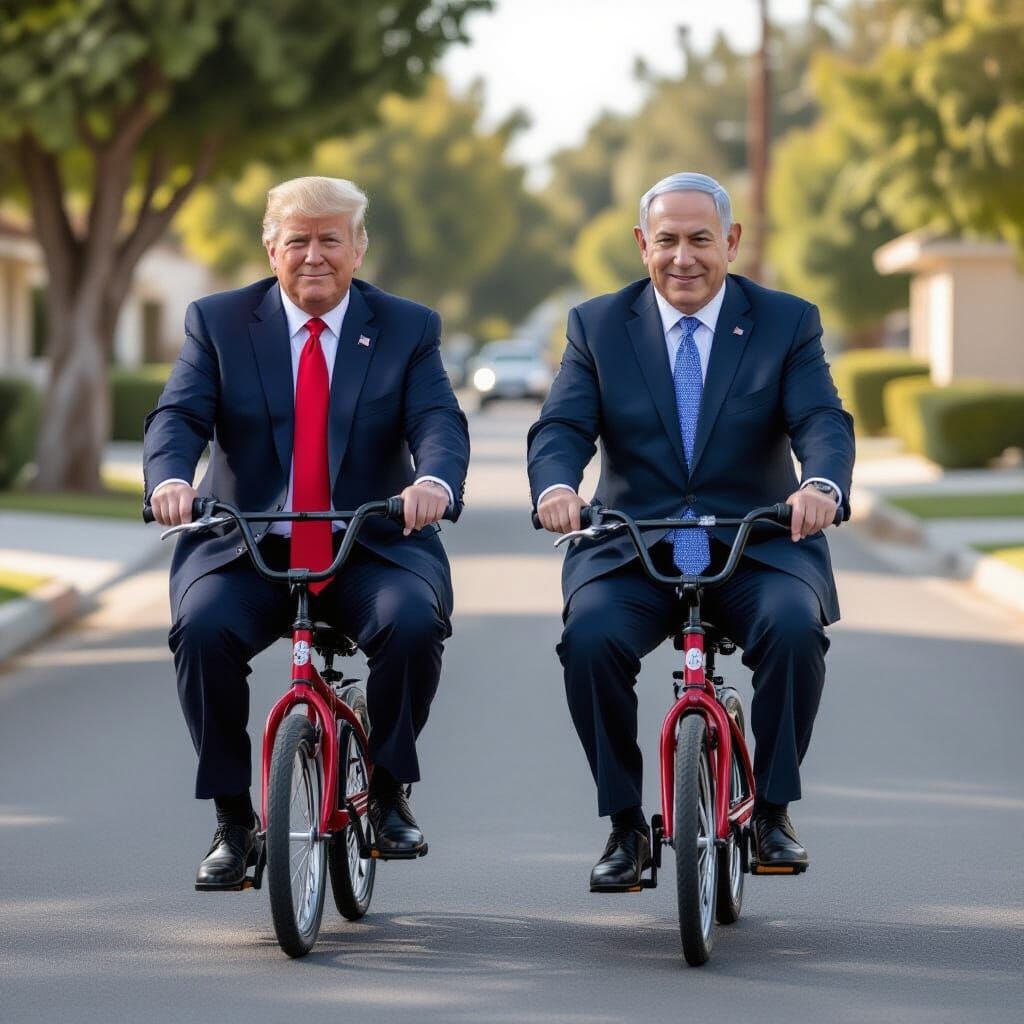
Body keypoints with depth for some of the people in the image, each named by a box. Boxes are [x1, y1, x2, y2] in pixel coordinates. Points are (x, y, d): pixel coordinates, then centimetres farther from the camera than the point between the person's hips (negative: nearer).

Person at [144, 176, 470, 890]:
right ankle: (233, 821, -12)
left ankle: (389, 793, -7)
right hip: (246, 548, 0)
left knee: (414, 621, -31)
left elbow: (439, 421, -8)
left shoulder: (408, 329, 7)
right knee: (202, 629, -29)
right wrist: (169, 480, -30)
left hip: (374, 547, 0)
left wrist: (436, 481, -33)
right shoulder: (218, 322, 7)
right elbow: (179, 415, -6)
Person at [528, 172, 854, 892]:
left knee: (795, 627, -32)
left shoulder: (788, 322, 5)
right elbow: (563, 426, -4)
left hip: (758, 545, -1)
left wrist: (821, 484, -34)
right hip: (632, 552, 1)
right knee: (590, 638, -29)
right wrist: (556, 485, -29)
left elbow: (823, 421, -9)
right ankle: (626, 827, -11)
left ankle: (774, 811, -12)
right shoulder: (598, 326, 8)